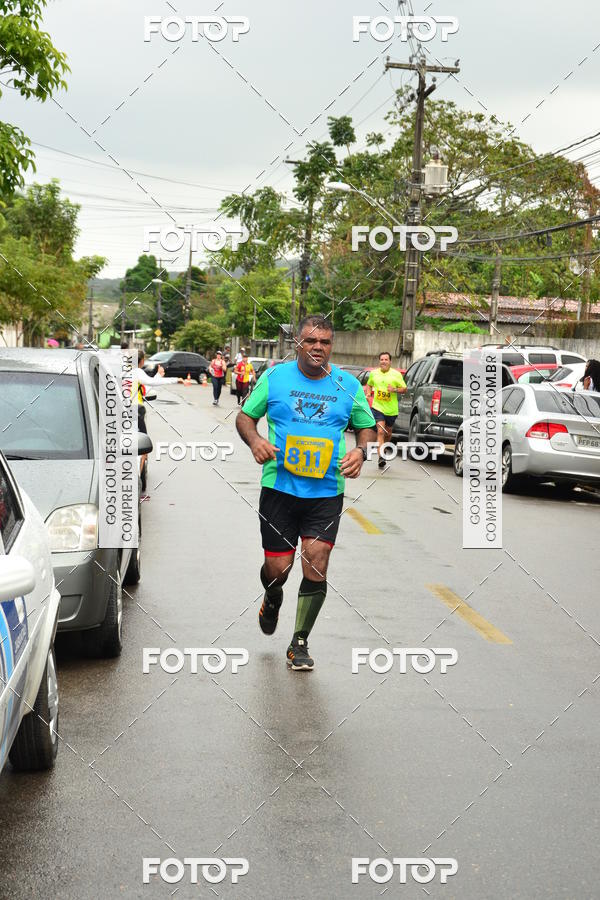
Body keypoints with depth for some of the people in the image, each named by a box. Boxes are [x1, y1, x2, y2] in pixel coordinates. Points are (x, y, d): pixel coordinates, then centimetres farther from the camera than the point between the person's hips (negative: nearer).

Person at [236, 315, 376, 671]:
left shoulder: (348, 385, 5)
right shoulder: (275, 377, 2)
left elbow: (367, 427, 15)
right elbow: (245, 416, 9)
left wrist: (361, 451, -6)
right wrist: (255, 440, -12)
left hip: (326, 493, 1)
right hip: (279, 488, 0)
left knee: (316, 567, -8)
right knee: (277, 568, 2)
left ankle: (300, 643, 11)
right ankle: (273, 600, 41)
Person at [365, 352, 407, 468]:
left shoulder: (396, 374, -1)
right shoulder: (373, 373, 5)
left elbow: (404, 389, 2)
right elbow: (369, 384, 23)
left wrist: (395, 390, -17)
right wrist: (369, 393, 4)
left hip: (391, 409, 1)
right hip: (377, 407, -1)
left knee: (388, 433, 16)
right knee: (380, 432, -16)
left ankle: (384, 449, 44)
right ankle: (381, 457, -23)